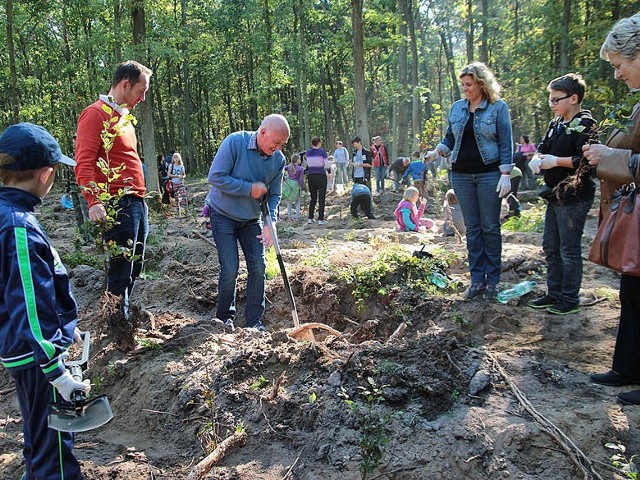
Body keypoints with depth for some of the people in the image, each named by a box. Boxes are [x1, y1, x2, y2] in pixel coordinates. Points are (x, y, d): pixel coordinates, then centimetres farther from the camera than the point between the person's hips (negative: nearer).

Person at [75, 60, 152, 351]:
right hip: (118, 204, -9)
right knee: (120, 269, -3)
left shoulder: (123, 117, 20)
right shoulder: (96, 114, -8)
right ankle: (120, 329, 11)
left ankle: (122, 313, 30)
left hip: (137, 202, 9)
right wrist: (94, 201, -29)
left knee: (134, 266, 15)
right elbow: (84, 162, -18)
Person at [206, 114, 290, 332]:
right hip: (223, 215, -4)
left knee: (258, 268, -1)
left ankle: (254, 320, 13)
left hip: (251, 219, 5)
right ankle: (224, 317, 14)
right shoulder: (235, 142, -20)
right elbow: (216, 177, -23)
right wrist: (250, 189, -23)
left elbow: (274, 195, -1)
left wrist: (270, 224, -17)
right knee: (230, 269, -8)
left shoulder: (278, 160, -6)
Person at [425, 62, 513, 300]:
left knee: (490, 227, 1)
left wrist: (505, 174, -12)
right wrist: (437, 151, -6)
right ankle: (477, 279, 14)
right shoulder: (457, 107, 9)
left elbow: (505, 143, -5)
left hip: (489, 173, -4)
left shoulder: (498, 107, -3)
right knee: (472, 228, 7)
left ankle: (492, 280, 11)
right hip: (461, 175, 4)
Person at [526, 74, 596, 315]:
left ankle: (570, 299, 12)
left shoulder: (584, 125, -12)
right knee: (550, 247, 15)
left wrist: (556, 161, -22)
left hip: (574, 198, -9)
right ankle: (555, 293, 27)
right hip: (555, 195, 9)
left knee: (569, 250, 0)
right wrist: (537, 158, -3)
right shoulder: (556, 124, 13)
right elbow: (543, 147, 18)